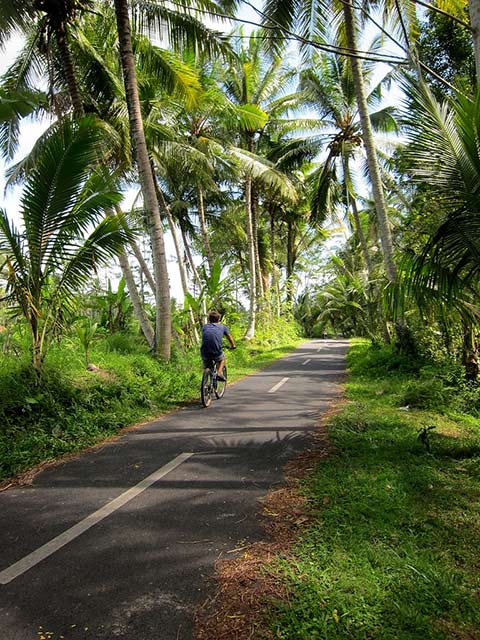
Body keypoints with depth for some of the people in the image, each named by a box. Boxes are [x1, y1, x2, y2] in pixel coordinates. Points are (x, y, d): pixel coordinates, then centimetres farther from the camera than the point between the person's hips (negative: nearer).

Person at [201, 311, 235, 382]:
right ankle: (219, 373, 11)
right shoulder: (222, 327, 16)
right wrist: (233, 346, 53)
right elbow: (229, 338, 33)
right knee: (222, 359, 33)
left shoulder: (204, 326, 19)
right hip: (217, 353, -1)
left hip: (205, 354, 1)